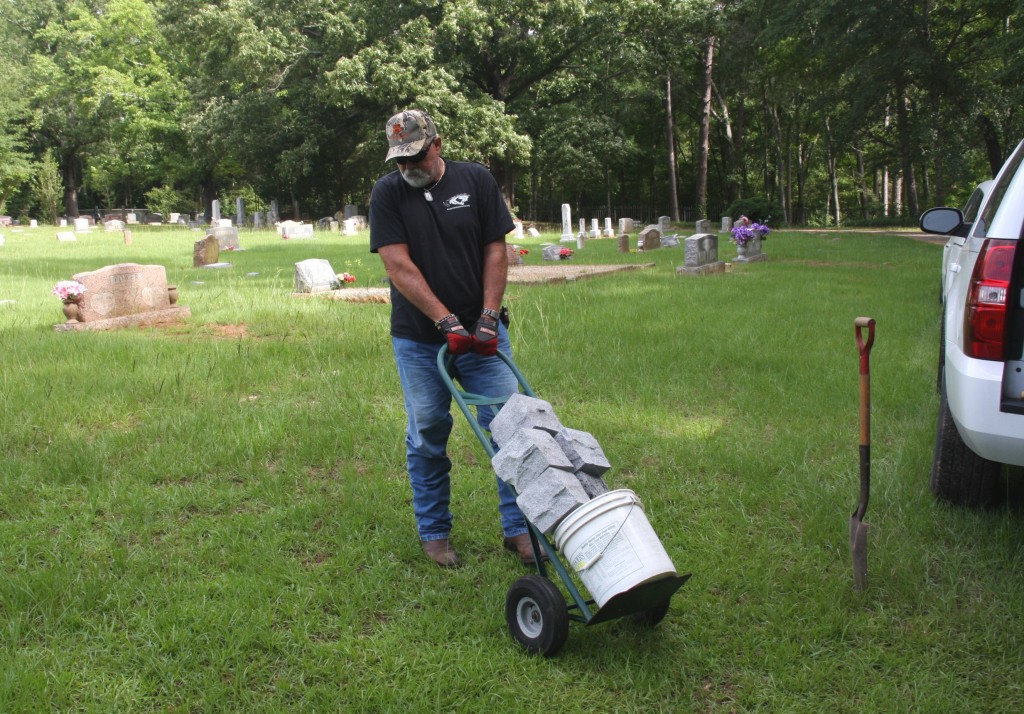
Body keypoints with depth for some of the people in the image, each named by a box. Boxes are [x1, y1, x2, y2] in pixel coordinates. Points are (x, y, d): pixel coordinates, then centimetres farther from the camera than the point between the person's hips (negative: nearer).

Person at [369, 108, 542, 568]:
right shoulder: (387, 194, -2)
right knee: (427, 437, 6)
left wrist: (488, 318, -10)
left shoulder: (476, 181, 2)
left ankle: (518, 528, 9)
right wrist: (448, 322, -18)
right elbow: (399, 266, -11)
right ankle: (434, 533, 21)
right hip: (419, 340, -1)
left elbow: (496, 251, 0)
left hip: (480, 332, 1)